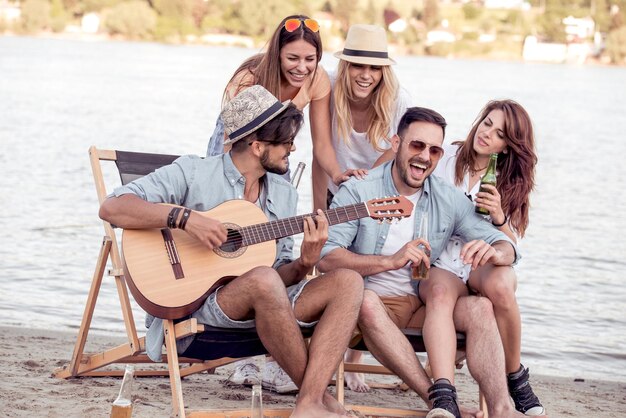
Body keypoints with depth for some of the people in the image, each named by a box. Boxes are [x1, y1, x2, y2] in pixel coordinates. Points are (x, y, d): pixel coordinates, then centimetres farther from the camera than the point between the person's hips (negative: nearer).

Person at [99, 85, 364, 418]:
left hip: (264, 310, 6)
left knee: (348, 281, -16)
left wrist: (305, 263, -8)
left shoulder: (284, 194, 15)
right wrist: (185, 218, -23)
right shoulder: (192, 174, -4)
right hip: (195, 306, -6)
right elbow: (112, 208, -13)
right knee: (262, 279, -37)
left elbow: (282, 275, 15)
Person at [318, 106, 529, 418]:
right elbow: (325, 259, -15)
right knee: (363, 298, -37)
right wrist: (391, 261, -27)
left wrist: (491, 252, -22)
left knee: (480, 307, -23)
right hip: (374, 304, -3)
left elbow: (507, 249, 4)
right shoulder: (358, 191, -5)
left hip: (424, 307, 4)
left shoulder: (449, 200, 6)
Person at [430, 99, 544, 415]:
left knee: (500, 284, -35)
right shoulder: (445, 158, 8)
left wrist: (500, 218, -13)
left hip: (483, 263, 1)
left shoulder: (510, 183, 12)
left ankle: (516, 381, -17)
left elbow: (511, 248, 7)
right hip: (439, 262, -1)